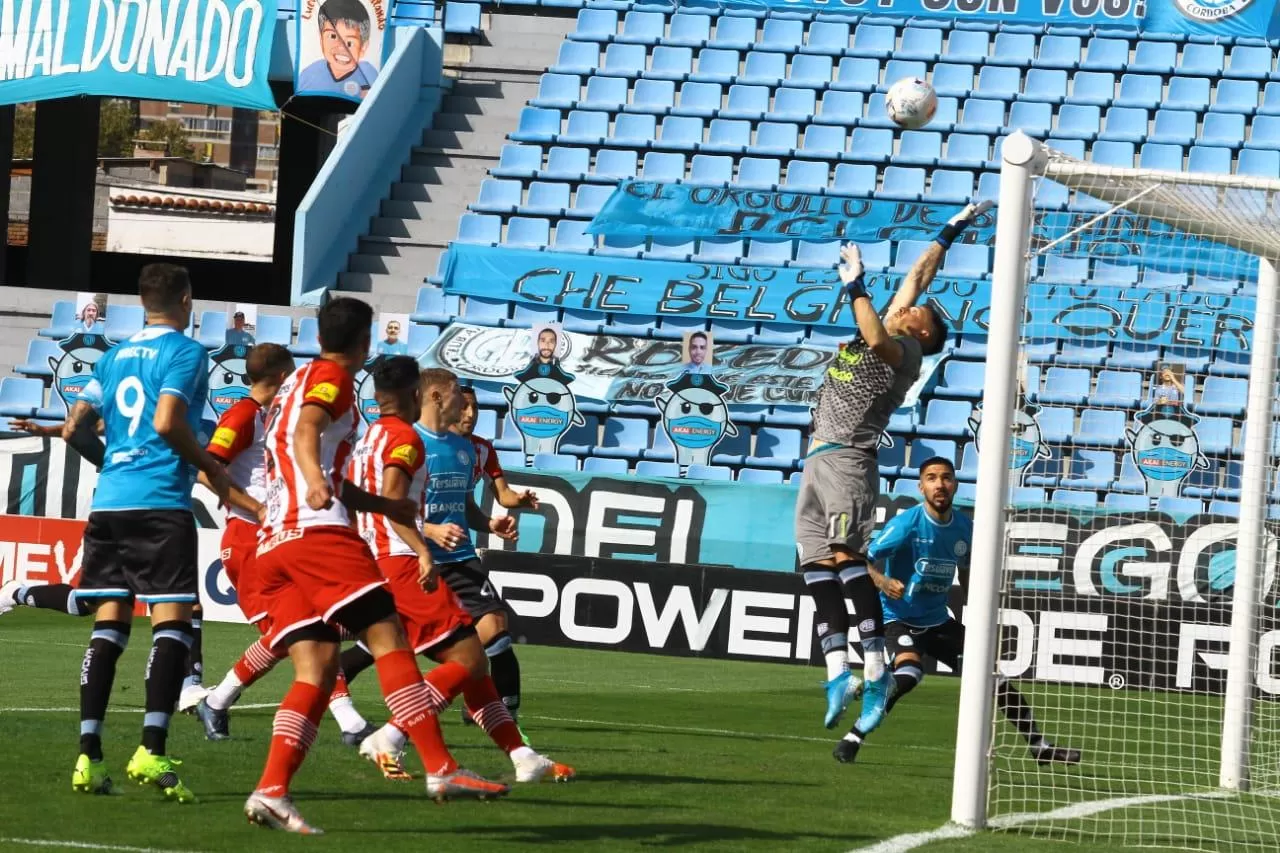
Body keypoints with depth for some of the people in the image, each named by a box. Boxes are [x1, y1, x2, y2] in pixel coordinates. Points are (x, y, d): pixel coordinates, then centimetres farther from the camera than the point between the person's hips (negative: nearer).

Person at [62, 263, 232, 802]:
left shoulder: (115, 355, 16)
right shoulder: (185, 353, -3)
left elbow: (77, 420, 17)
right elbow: (167, 422, -15)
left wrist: (74, 429, 40)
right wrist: (211, 469, -2)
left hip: (109, 501, 6)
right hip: (161, 502, -6)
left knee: (108, 625, 7)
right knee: (172, 622, -7)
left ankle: (88, 756, 0)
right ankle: (152, 752, -20)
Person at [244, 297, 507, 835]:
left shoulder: (294, 383, 31)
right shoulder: (331, 377, 4)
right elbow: (306, 430, -19)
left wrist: (383, 505, 54)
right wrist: (317, 483, -38)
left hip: (272, 544, 9)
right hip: (319, 532, -9)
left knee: (317, 669, 1)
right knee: (388, 638, -8)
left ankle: (271, 791, -15)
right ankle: (439, 769, -14)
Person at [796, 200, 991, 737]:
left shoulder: (905, 350, -5)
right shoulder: (883, 331, 20)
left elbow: (878, 340, -27)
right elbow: (919, 275, 28)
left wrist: (855, 285, -20)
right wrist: (950, 233, 36)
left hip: (848, 459, -9)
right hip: (818, 460, 9)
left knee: (846, 556, -20)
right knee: (819, 565, -1)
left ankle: (875, 671, -25)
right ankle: (837, 673, -6)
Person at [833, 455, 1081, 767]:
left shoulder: (964, 528, 0)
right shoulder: (906, 524, -18)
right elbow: (867, 562, -19)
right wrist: (883, 581, -40)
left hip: (938, 621, 6)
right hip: (899, 617, -6)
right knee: (908, 674, -34)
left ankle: (1039, 745, 20)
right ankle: (853, 738, -23)